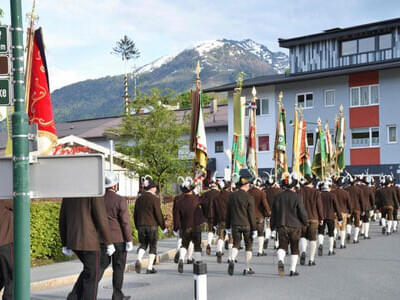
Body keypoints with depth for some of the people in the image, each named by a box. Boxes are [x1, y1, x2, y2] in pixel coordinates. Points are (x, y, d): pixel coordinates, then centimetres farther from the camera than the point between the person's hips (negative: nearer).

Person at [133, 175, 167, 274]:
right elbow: (158, 214, -10)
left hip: (141, 226, 4)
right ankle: (149, 268, 6)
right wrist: (163, 227, 0)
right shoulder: (154, 199, -9)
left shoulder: (139, 199, 8)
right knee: (153, 246, 6)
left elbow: (135, 214, 12)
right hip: (152, 225, -4)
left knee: (143, 244, 15)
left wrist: (137, 227, 22)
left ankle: (139, 260, -12)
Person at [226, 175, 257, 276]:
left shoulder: (231, 196, 4)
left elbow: (228, 212, 8)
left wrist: (228, 226, 16)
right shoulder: (249, 197, -10)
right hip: (247, 225, -3)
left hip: (235, 224, 3)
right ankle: (247, 269, 13)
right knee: (248, 246, 10)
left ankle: (232, 260, -19)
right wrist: (254, 229, -6)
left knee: (236, 244, 10)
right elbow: (252, 214, -10)